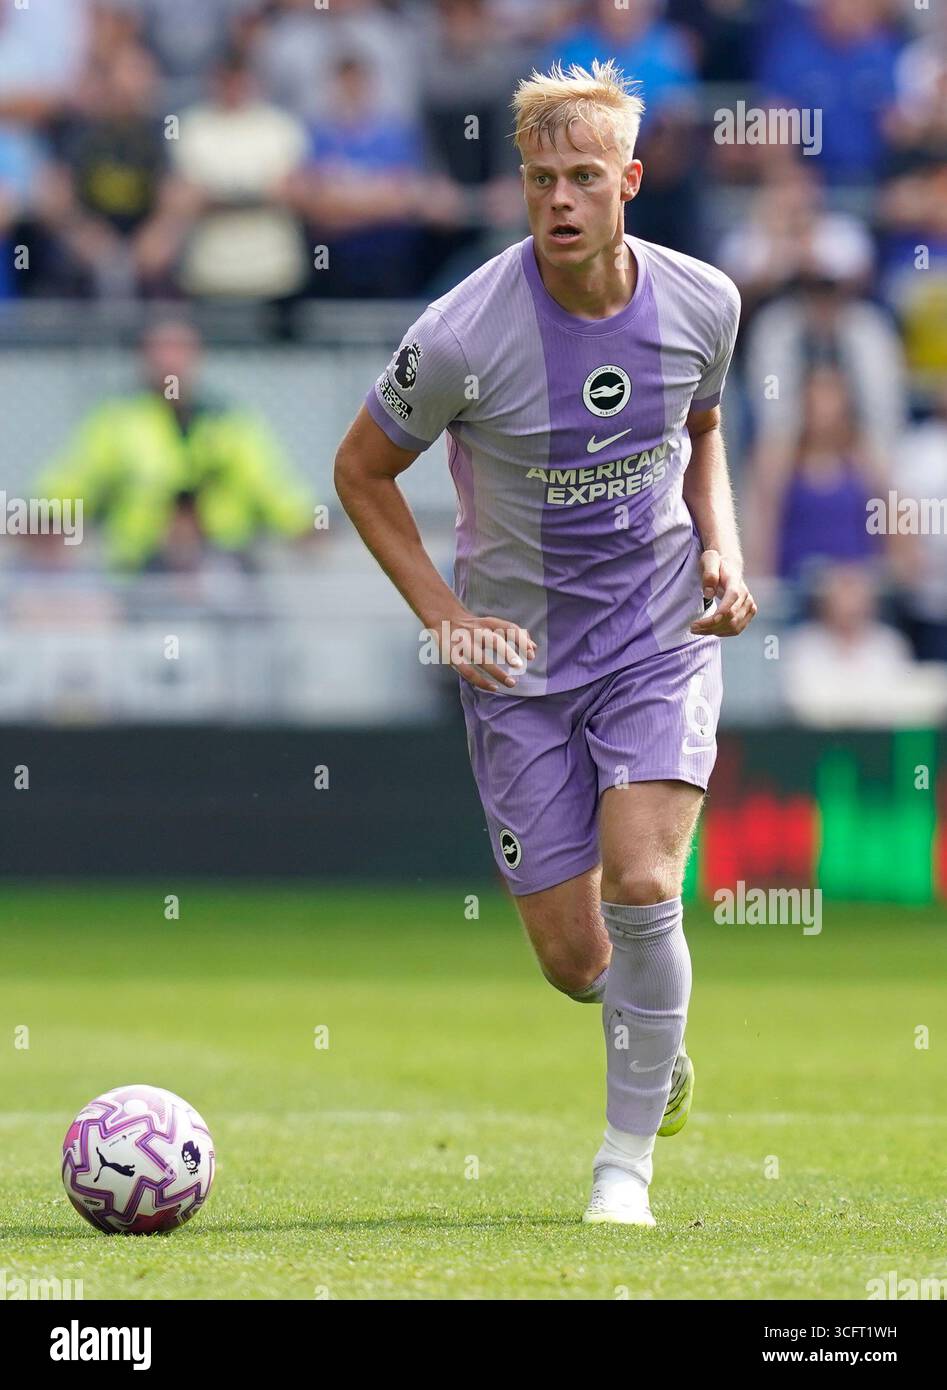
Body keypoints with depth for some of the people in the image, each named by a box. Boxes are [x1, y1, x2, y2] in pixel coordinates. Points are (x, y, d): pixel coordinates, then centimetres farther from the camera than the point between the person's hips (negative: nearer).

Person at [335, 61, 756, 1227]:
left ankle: (629, 1160, -3)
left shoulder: (701, 304, -7)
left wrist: (723, 555, -1)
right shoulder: (464, 336, -18)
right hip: (520, 655, -1)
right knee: (572, 960, -1)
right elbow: (362, 472, -3)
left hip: (662, 638, 1)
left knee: (642, 887, -20)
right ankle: (659, 1040, 37)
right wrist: (444, 619, -10)